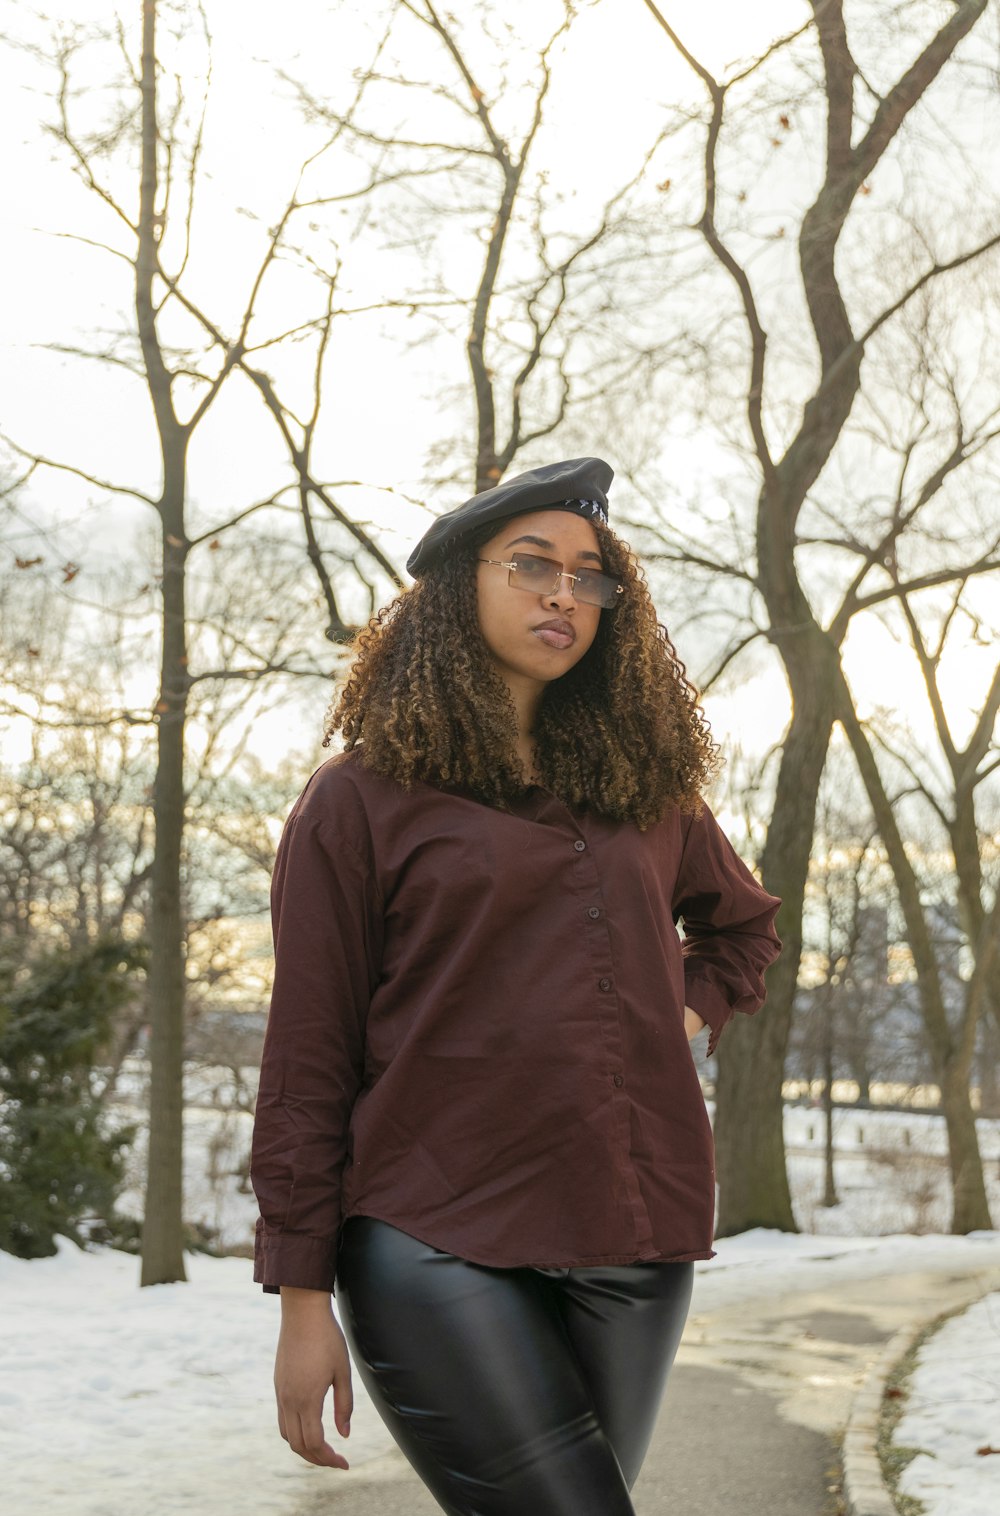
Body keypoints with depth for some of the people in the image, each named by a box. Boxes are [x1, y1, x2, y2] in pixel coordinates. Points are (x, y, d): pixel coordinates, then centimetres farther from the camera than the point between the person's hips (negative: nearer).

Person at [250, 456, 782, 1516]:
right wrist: (303, 1298, -4)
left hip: (633, 1248, 5)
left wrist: (688, 1011, 12)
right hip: (438, 1248, -5)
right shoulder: (361, 801, 1)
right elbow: (305, 1061, -1)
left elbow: (742, 925, 34)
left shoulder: (647, 790, 15)